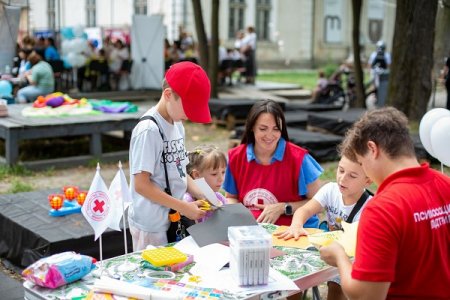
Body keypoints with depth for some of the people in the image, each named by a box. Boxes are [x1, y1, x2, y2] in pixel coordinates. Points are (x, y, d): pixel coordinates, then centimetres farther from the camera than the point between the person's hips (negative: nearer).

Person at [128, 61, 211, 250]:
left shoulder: (177, 125, 5)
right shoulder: (149, 130, -19)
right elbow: (141, 185, -20)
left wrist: (202, 195, -1)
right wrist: (184, 207, -18)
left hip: (175, 220, 8)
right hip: (152, 225, -8)